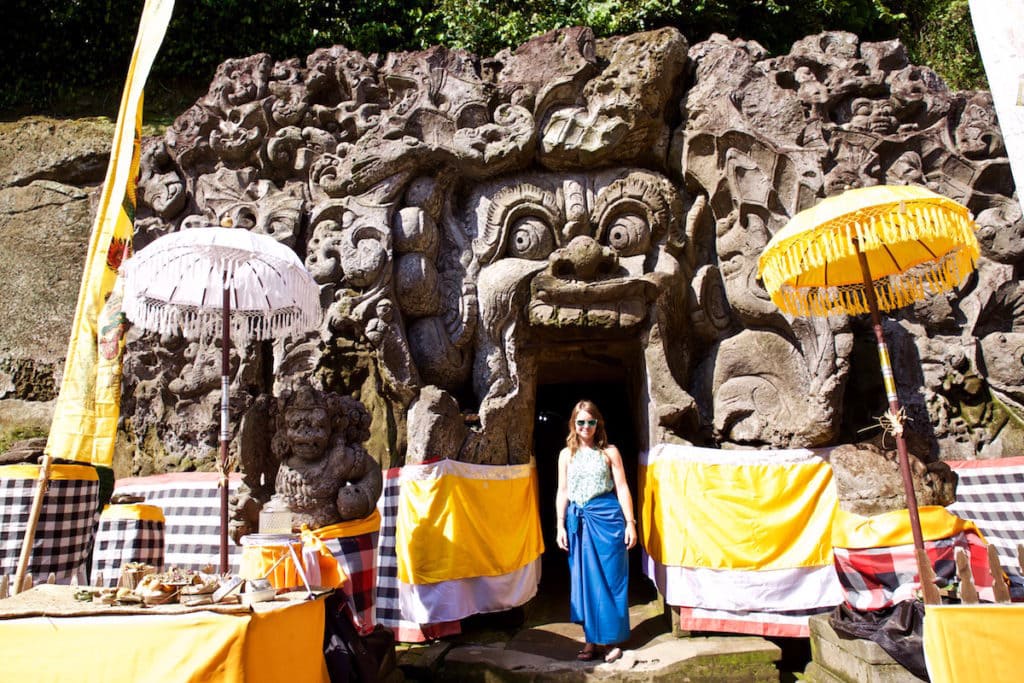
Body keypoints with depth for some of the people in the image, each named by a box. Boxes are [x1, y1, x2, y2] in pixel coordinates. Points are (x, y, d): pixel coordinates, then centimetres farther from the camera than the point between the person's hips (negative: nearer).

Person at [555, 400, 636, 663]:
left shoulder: (610, 452, 2)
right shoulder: (566, 454, 8)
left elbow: (622, 488, 2)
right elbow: (562, 491, 9)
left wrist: (630, 522, -3)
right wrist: (560, 526, 4)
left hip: (606, 517, -2)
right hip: (578, 520, 3)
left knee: (610, 578, 3)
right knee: (584, 580, 8)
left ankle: (612, 639, 16)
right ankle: (593, 639, 19)